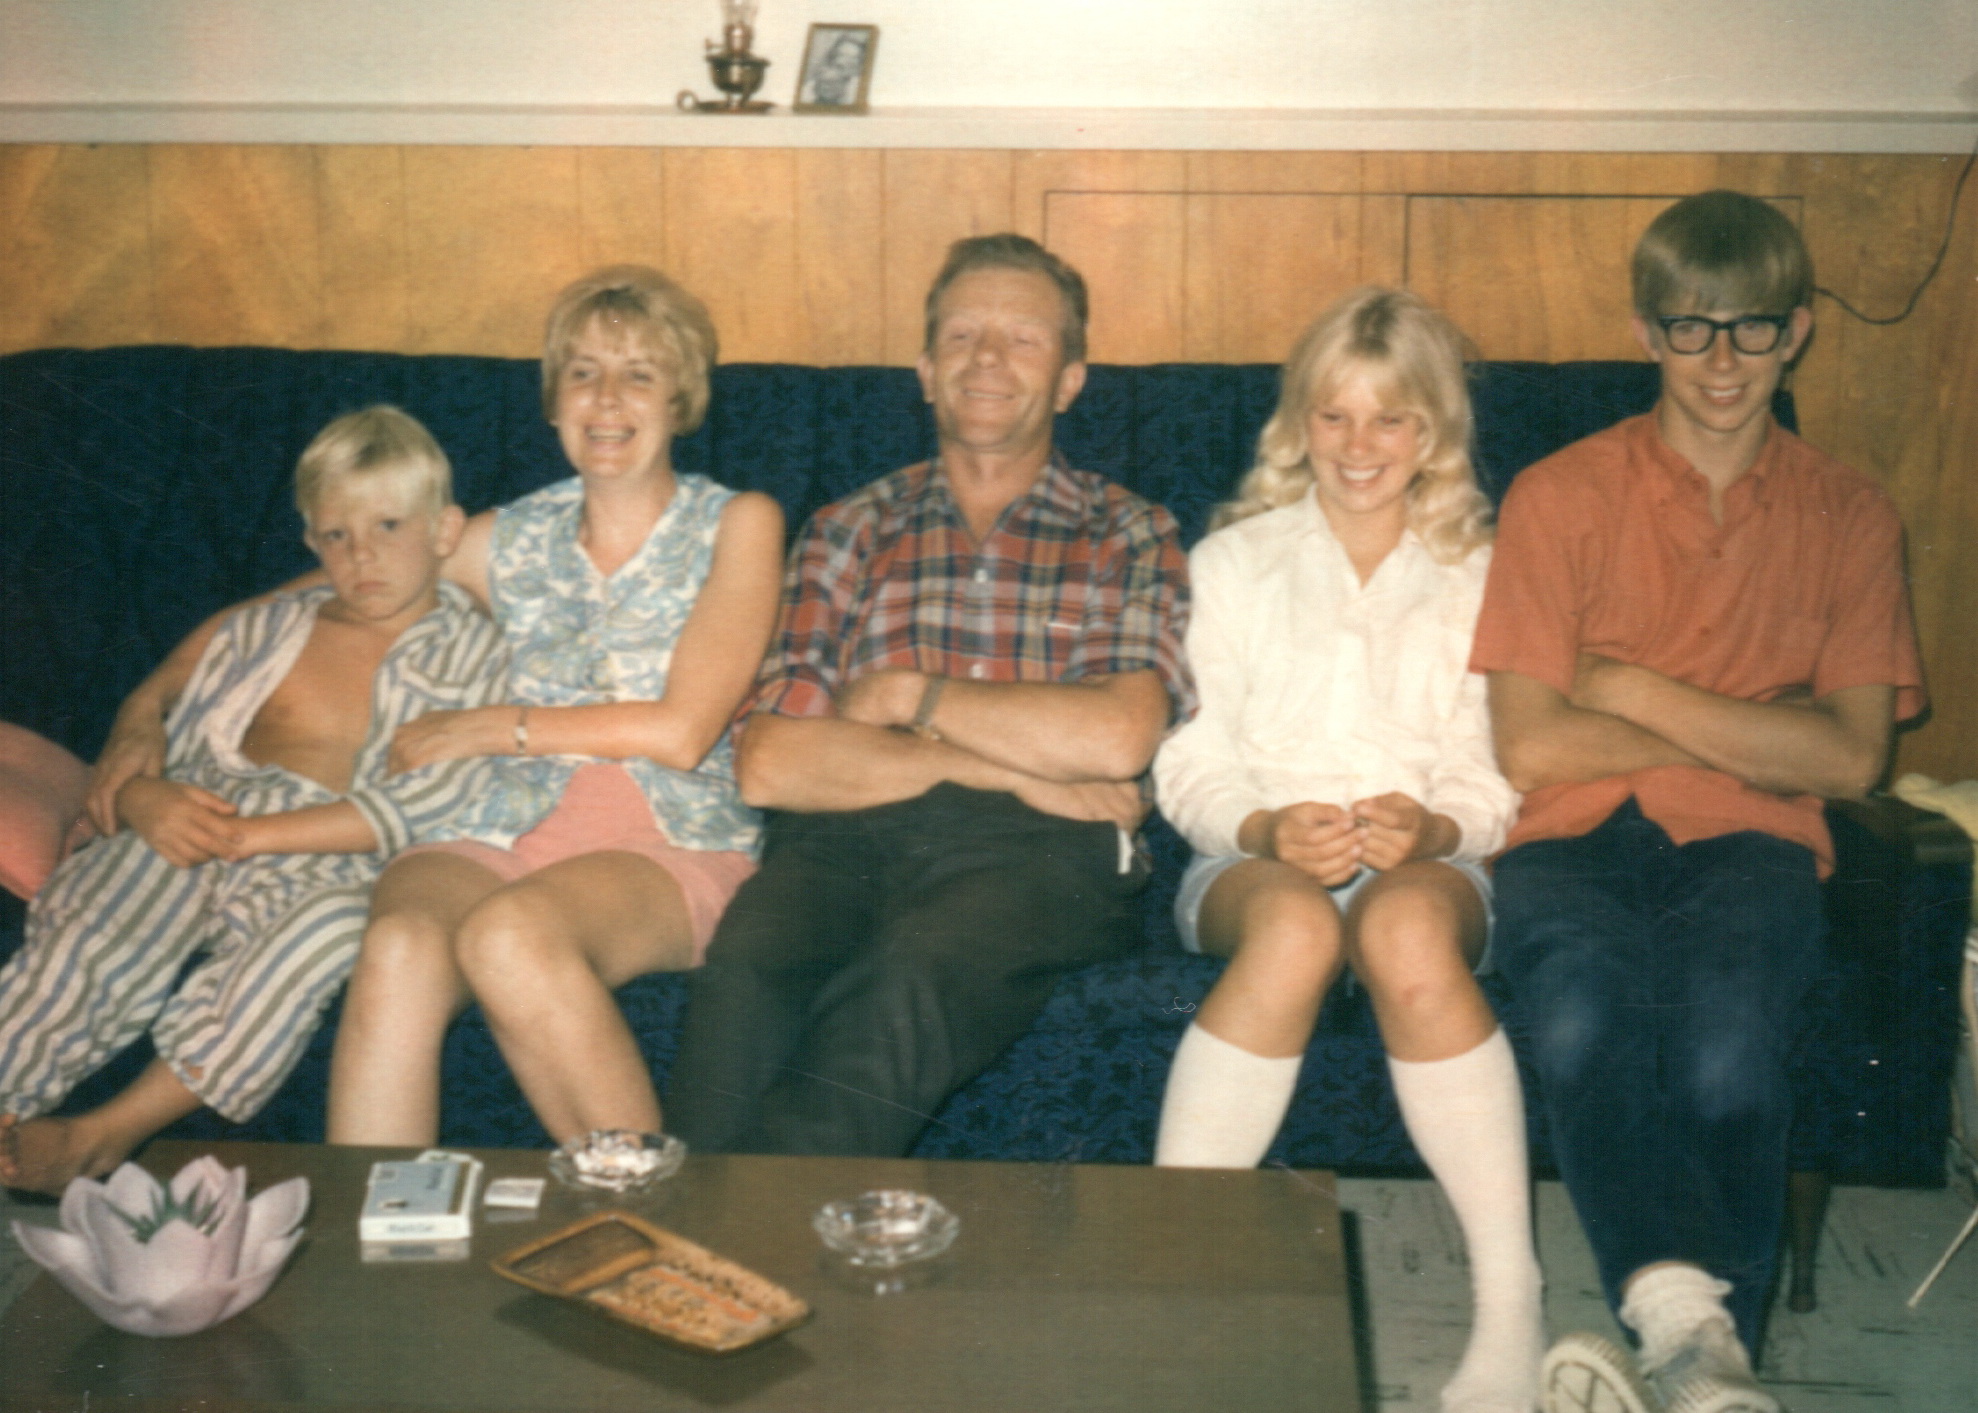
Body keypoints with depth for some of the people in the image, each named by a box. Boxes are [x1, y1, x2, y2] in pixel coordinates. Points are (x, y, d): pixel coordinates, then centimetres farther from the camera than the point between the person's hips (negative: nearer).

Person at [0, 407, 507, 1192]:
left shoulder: (471, 653, 12)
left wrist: (252, 835, -12)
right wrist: (146, 801, -5)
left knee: (322, 936, -36)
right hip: (192, 835, 3)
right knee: (88, 933, -27)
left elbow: (421, 804, -3)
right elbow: (154, 751, 21)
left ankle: (107, 1132, -33)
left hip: (329, 864, -3)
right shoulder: (262, 629, 26)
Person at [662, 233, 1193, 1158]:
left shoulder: (1130, 539, 17)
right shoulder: (849, 533, 20)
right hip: (846, 841, 2)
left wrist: (909, 694, 2)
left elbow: (1115, 740, -4)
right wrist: (1007, 762, -3)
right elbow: (771, 765, 4)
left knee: (914, 973, -36)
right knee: (744, 969, -33)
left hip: (1035, 849, -1)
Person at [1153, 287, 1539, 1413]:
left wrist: (1434, 825, -15)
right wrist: (1269, 828, -13)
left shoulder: (1480, 577, 17)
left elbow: (1498, 777, 8)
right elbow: (1192, 766, 8)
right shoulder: (1235, 561, 17)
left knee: (1409, 928, -37)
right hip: (1255, 855, 0)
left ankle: (1513, 1304, -36)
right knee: (1296, 927, -37)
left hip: (1429, 860, 0)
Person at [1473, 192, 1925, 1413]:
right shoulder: (1560, 497, 7)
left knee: (1728, 1049, -33)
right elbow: (1531, 746, -3)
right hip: (1576, 836, -1)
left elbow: (1851, 759, 1)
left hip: (1749, 844, 1)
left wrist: (1639, 693, -5)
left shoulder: (1851, 519, 12)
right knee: (1588, 1018, -36)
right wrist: (1749, 737, -2)